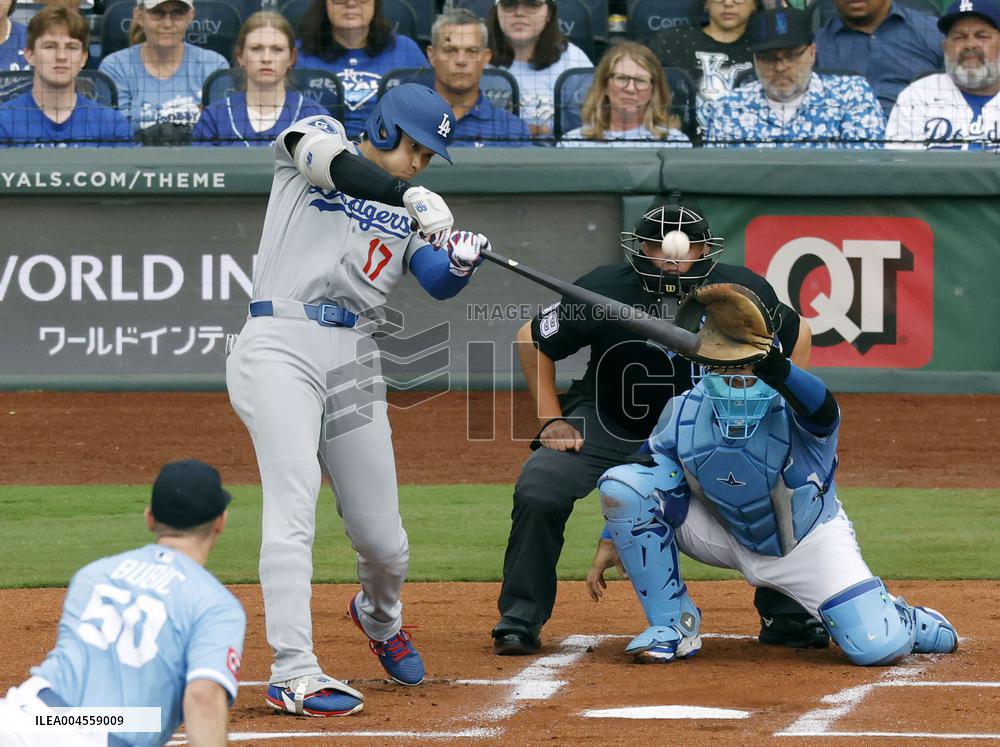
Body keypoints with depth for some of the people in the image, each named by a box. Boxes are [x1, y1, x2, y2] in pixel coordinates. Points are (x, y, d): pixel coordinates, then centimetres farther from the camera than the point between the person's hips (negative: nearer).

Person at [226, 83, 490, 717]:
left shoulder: (410, 208, 18)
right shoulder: (317, 137, 7)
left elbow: (438, 283, 2)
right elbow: (332, 162, -17)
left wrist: (462, 264, -21)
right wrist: (413, 201, -29)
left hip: (354, 362, 5)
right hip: (282, 349, -5)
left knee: (383, 539, 6)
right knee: (294, 506, -19)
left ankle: (380, 616, 40)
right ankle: (293, 674, -22)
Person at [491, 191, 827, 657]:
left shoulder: (743, 294, -21)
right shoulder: (604, 291, -25)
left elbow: (796, 338, 0)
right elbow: (531, 340, -7)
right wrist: (552, 421, -10)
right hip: (608, 424, -1)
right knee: (538, 491, -23)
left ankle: (788, 618, 8)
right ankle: (520, 622, -5)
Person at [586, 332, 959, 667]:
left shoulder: (791, 410, -33)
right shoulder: (683, 413, -20)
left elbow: (821, 409, -59)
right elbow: (651, 469, -1)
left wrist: (771, 364, -77)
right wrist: (610, 541, -3)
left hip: (809, 540, -3)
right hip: (725, 537, 3)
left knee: (877, 648, -20)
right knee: (623, 484, -20)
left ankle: (901, 618, 24)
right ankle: (673, 626, -5)